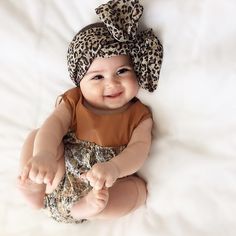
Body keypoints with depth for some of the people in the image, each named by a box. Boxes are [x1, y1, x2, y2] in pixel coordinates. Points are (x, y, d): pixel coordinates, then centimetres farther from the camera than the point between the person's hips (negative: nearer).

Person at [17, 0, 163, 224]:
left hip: (105, 186, -1)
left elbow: (139, 148, -23)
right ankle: (35, 191, -19)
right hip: (58, 174, 1)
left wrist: (113, 168, -47)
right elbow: (54, 123, -21)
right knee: (36, 136, -12)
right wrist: (43, 155, -45)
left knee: (139, 187, -22)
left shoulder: (139, 114, -7)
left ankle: (84, 208, -24)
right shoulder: (74, 100, -3)